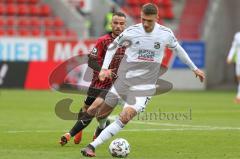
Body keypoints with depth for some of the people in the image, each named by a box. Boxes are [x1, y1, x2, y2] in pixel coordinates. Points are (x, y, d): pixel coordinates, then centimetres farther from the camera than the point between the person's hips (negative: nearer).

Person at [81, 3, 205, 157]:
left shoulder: (166, 34, -5)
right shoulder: (132, 31, -7)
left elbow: (178, 49, 15)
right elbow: (112, 46, 8)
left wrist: (194, 68, 22)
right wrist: (104, 68, -5)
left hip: (144, 85, -1)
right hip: (123, 79, 2)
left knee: (125, 118, -21)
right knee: (101, 115, 7)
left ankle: (93, 146, -21)